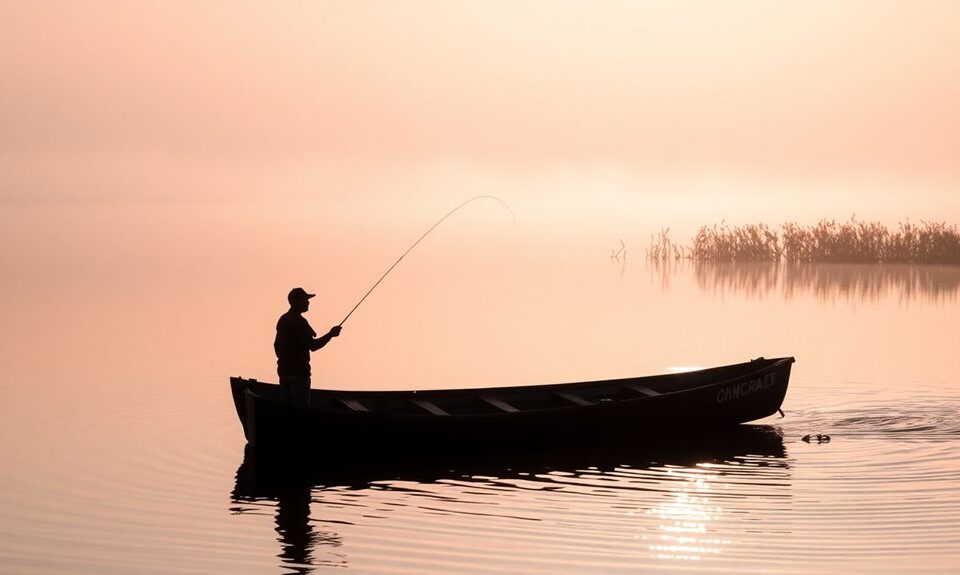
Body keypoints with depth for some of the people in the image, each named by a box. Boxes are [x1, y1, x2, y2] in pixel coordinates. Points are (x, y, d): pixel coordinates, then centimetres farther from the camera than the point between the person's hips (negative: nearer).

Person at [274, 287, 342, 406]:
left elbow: (277, 345, 20)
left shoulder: (283, 320, 13)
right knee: (301, 406, -7)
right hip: (299, 371, -9)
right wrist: (331, 334, -11)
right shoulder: (300, 322, -15)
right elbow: (312, 346, -19)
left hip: (284, 370, 9)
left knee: (285, 404, 12)